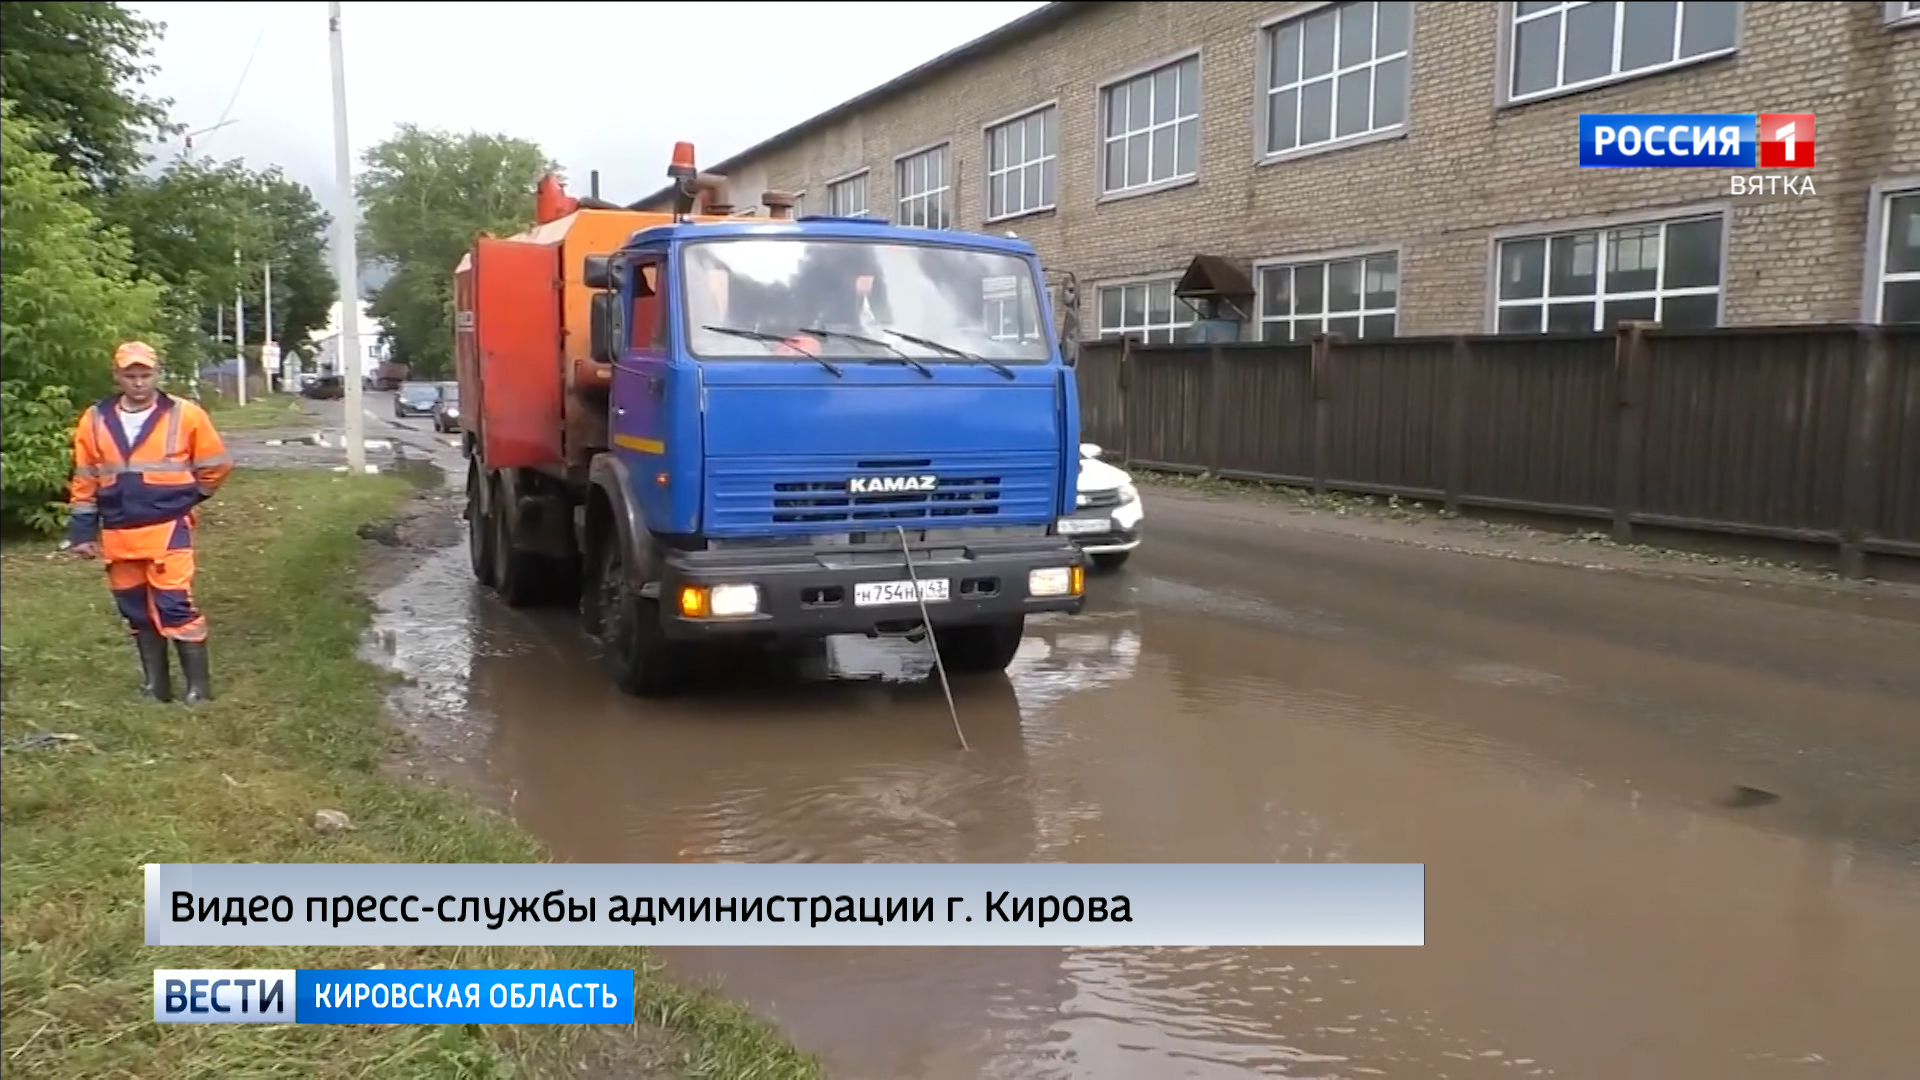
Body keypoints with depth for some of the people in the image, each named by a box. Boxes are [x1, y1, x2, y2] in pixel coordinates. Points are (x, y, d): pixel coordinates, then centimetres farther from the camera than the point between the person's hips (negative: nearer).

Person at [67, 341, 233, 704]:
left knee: (175, 606, -9)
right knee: (136, 611, 11)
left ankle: (198, 685, -1)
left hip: (168, 529, -4)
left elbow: (216, 465, 4)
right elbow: (85, 481, 9)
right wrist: (82, 531, 8)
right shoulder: (95, 420, 4)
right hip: (118, 534, 4)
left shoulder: (184, 415, -6)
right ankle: (155, 683, 22)